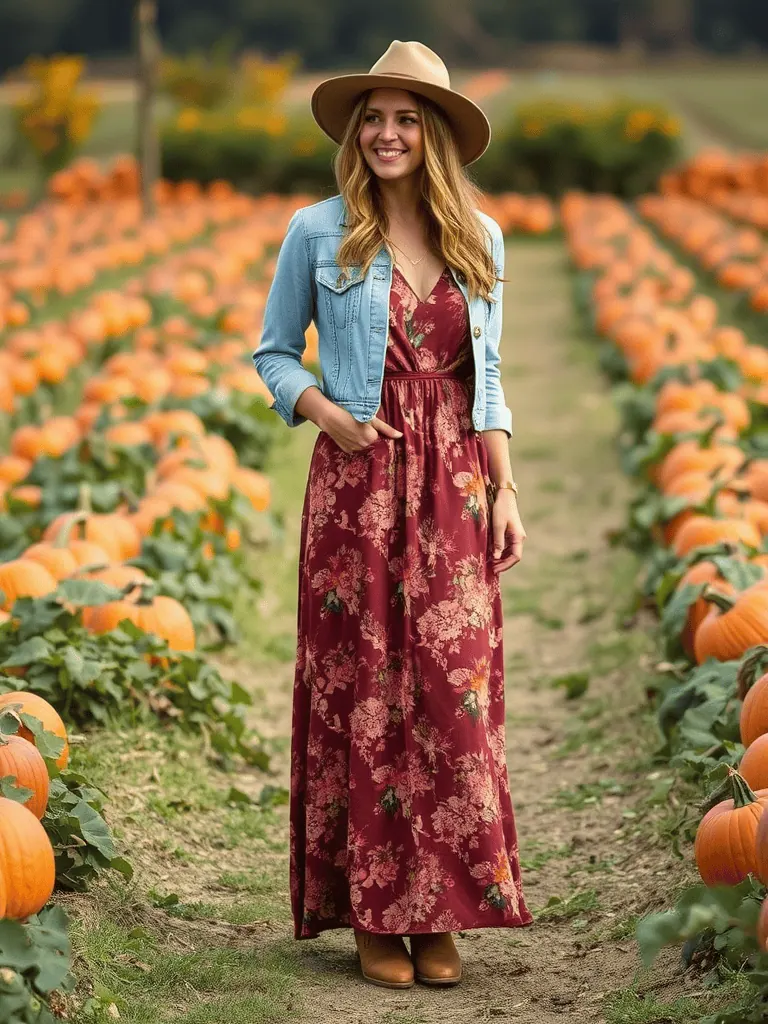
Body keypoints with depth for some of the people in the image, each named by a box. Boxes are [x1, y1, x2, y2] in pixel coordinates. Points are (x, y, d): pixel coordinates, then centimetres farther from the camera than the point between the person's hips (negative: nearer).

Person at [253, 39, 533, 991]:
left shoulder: (479, 239, 8)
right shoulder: (317, 233, 1)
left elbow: (485, 375, 13)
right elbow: (272, 353, 9)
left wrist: (505, 490, 5)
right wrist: (326, 412, -10)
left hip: (453, 489, 2)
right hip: (356, 486, -2)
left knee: (455, 691, 0)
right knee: (362, 692, 0)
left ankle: (439, 911, 10)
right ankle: (376, 912, 9)